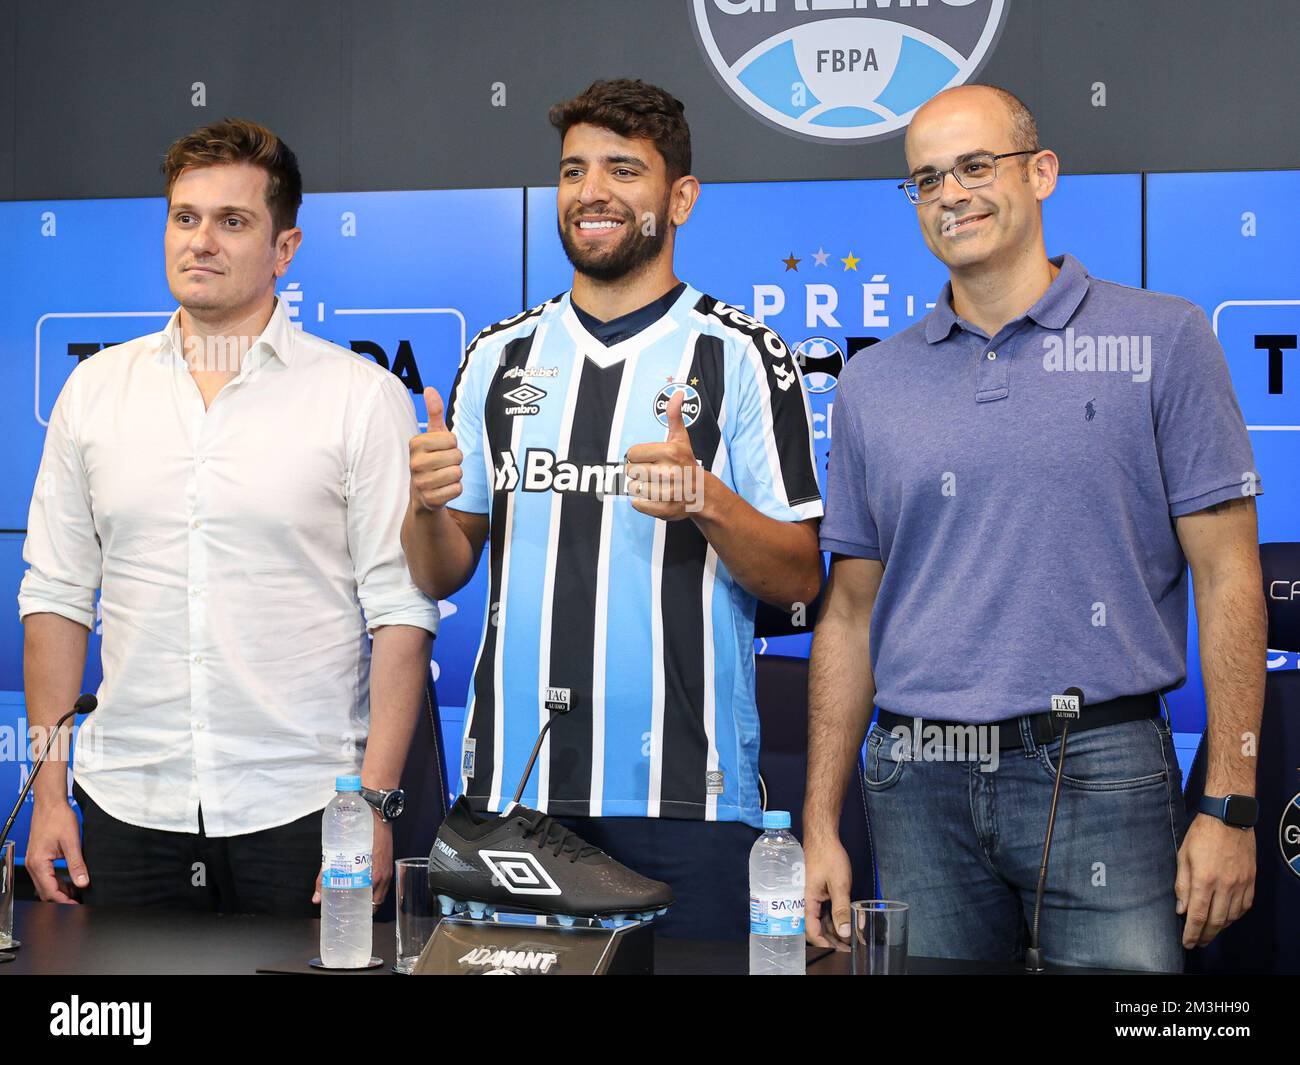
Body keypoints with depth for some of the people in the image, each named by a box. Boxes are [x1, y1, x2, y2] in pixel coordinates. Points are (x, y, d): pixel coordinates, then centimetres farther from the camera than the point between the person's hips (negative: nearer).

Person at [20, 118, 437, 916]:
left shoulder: (365, 396, -3)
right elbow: (57, 596, 10)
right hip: (128, 808, 3)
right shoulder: (95, 389, 8)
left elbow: (400, 609, -5)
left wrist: (374, 803, -11)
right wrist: (49, 793, 5)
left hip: (299, 816, -3)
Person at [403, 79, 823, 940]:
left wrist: (703, 499, -20)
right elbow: (443, 575, 13)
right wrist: (428, 505, -8)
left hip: (681, 794, -3)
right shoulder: (500, 356, 12)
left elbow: (800, 580, -4)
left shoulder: (743, 357, -1)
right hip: (512, 780, 4)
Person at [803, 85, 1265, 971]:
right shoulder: (873, 383, 10)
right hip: (919, 788, 3)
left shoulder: (1163, 340, 1)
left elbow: (1227, 578, -2)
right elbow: (851, 614, 13)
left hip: (1099, 771, -3)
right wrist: (821, 823, 8)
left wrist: (1230, 804, -8)